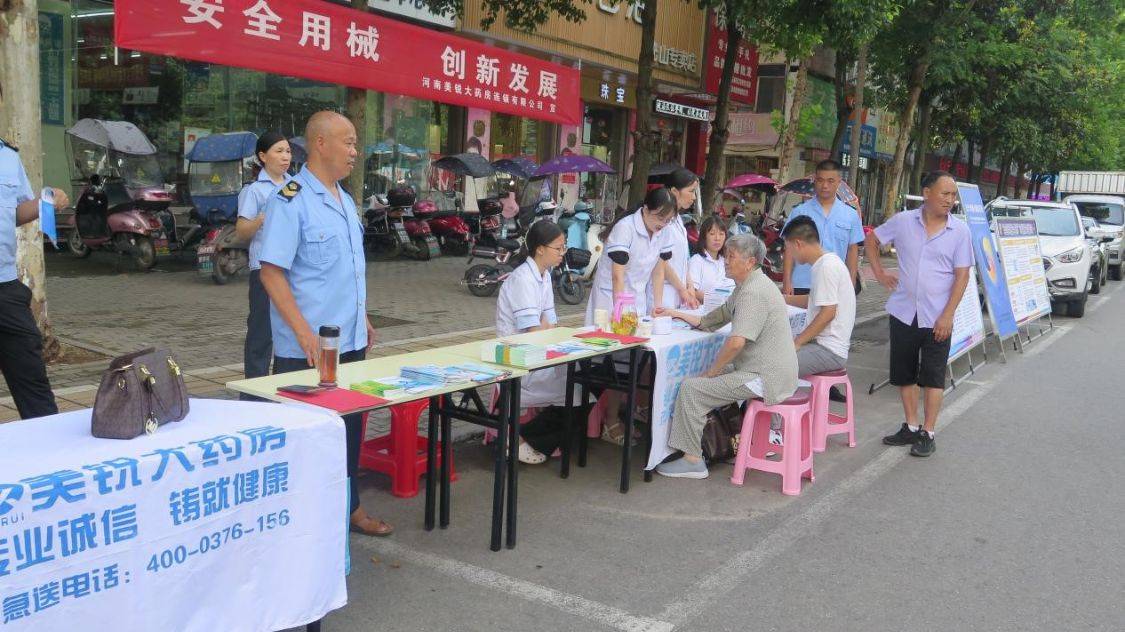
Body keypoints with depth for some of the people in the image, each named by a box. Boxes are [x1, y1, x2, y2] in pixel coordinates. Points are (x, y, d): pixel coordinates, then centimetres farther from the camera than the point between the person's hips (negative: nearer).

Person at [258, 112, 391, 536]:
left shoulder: (344, 200, 13)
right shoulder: (291, 201, -14)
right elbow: (271, 271, -18)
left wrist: (363, 319, 18)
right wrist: (304, 334, -22)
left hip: (350, 342, 8)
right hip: (307, 350, -8)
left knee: (349, 426, 16)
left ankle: (348, 506, 30)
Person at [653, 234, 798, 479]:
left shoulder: (753, 292, -19)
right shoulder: (747, 286, 16)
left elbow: (736, 342, -28)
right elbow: (710, 321, 22)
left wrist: (711, 372, -15)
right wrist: (677, 314, 15)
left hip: (765, 380, -11)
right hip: (773, 376, 11)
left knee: (690, 388, -12)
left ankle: (692, 460, -6)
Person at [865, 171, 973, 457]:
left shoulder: (960, 231, -4)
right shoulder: (903, 221, -1)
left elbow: (962, 276, -5)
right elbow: (871, 240, 15)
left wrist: (947, 315, -12)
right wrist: (879, 272, 5)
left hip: (937, 318, -2)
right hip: (904, 313, 2)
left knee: (933, 377, 3)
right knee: (904, 374, 12)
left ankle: (928, 433, 12)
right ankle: (911, 427, 26)